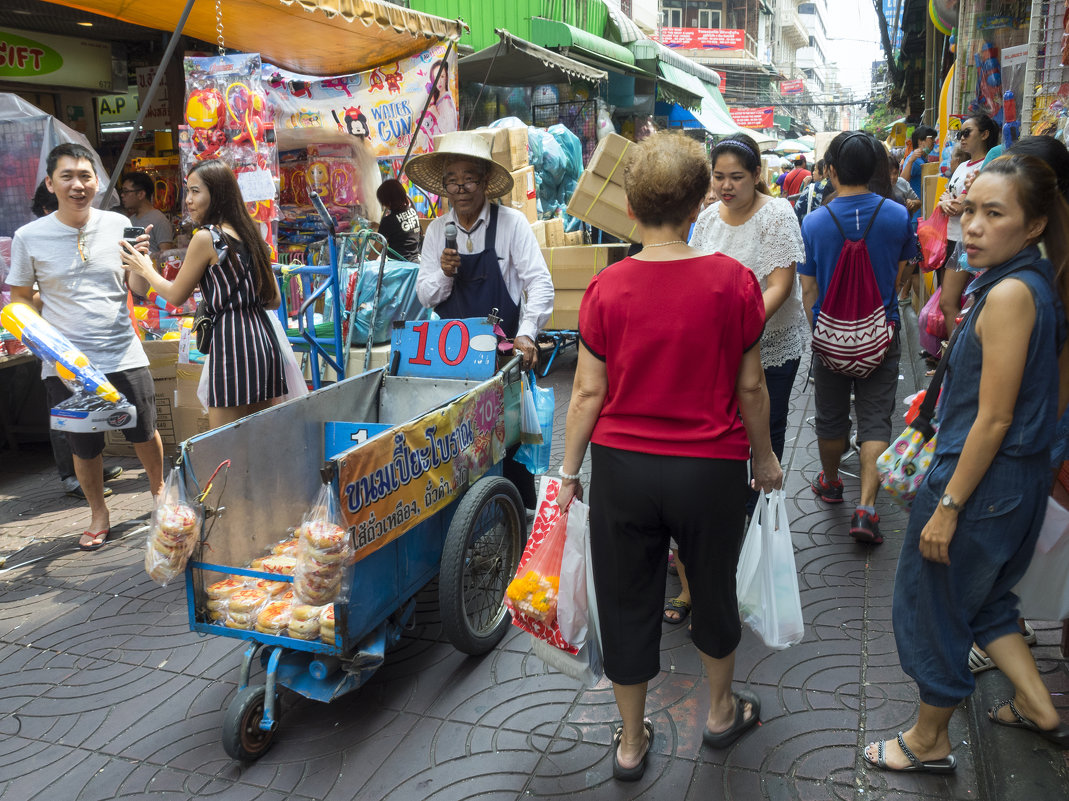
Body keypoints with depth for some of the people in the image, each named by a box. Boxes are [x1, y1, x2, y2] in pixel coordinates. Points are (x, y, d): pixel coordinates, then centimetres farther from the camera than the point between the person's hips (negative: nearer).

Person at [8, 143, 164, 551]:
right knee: (84, 447, 11)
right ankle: (98, 515, 33)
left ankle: (159, 490, 40)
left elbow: (139, 290, 9)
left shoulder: (118, 225, 1)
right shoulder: (29, 237, -3)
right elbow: (20, 299, 6)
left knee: (144, 433, 12)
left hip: (124, 354, 1)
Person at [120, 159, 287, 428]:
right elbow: (274, 300, 17)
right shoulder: (248, 234, 14)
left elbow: (175, 296, 2)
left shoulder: (206, 237, -8)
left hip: (233, 342, -8)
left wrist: (145, 269, 18)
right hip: (265, 341, 8)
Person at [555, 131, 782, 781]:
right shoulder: (733, 281, -11)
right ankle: (722, 711, 46)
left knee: (628, 603, 16)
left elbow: (588, 393, -7)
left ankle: (632, 743, 33)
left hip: (622, 467, 0)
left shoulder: (607, 288, -11)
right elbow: (750, 387, -4)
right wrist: (764, 457, 11)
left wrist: (569, 471, 5)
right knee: (714, 588, 24)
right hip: (711, 469, 0)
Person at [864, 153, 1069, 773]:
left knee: (933, 607, 10)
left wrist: (948, 505, -18)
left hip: (982, 481, -9)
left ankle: (929, 741, 29)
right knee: (983, 596, 28)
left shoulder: (1010, 292, -24)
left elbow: (994, 418, -24)